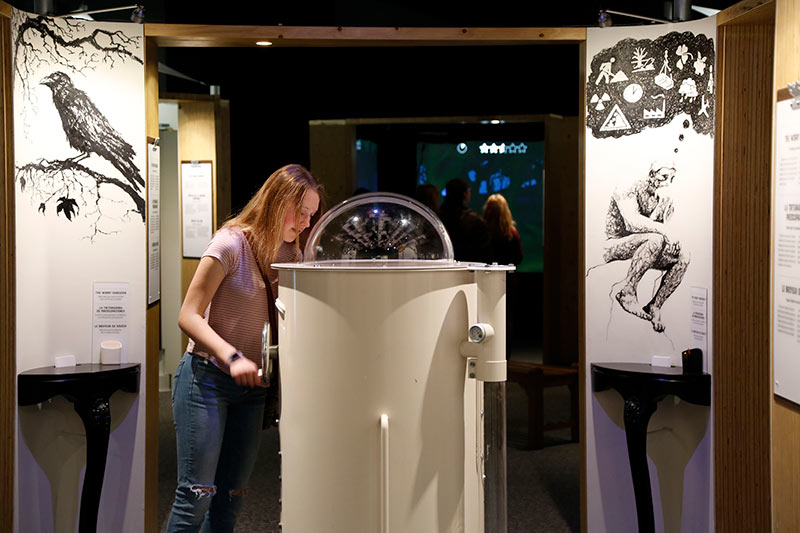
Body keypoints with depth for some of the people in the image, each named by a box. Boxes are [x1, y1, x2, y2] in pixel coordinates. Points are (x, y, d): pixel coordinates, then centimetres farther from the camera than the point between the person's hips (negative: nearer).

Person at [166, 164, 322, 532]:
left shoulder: (290, 253, 8)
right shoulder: (231, 244, -13)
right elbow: (189, 316, -15)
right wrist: (232, 358, -27)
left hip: (251, 385, 7)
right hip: (207, 378, -6)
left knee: (230, 498, 9)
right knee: (197, 495, -8)